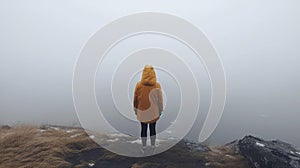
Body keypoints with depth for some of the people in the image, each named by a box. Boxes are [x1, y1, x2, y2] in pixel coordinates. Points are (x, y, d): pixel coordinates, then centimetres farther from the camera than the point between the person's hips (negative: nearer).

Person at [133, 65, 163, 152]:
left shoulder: (139, 84, -12)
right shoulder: (157, 85, -13)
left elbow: (135, 98, -4)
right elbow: (160, 99, -6)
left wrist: (135, 109, 9)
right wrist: (160, 110, 7)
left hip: (142, 112, 0)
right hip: (153, 112, 0)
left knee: (143, 129, 14)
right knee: (152, 128, 17)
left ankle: (144, 147, 28)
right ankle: (153, 146, 31)